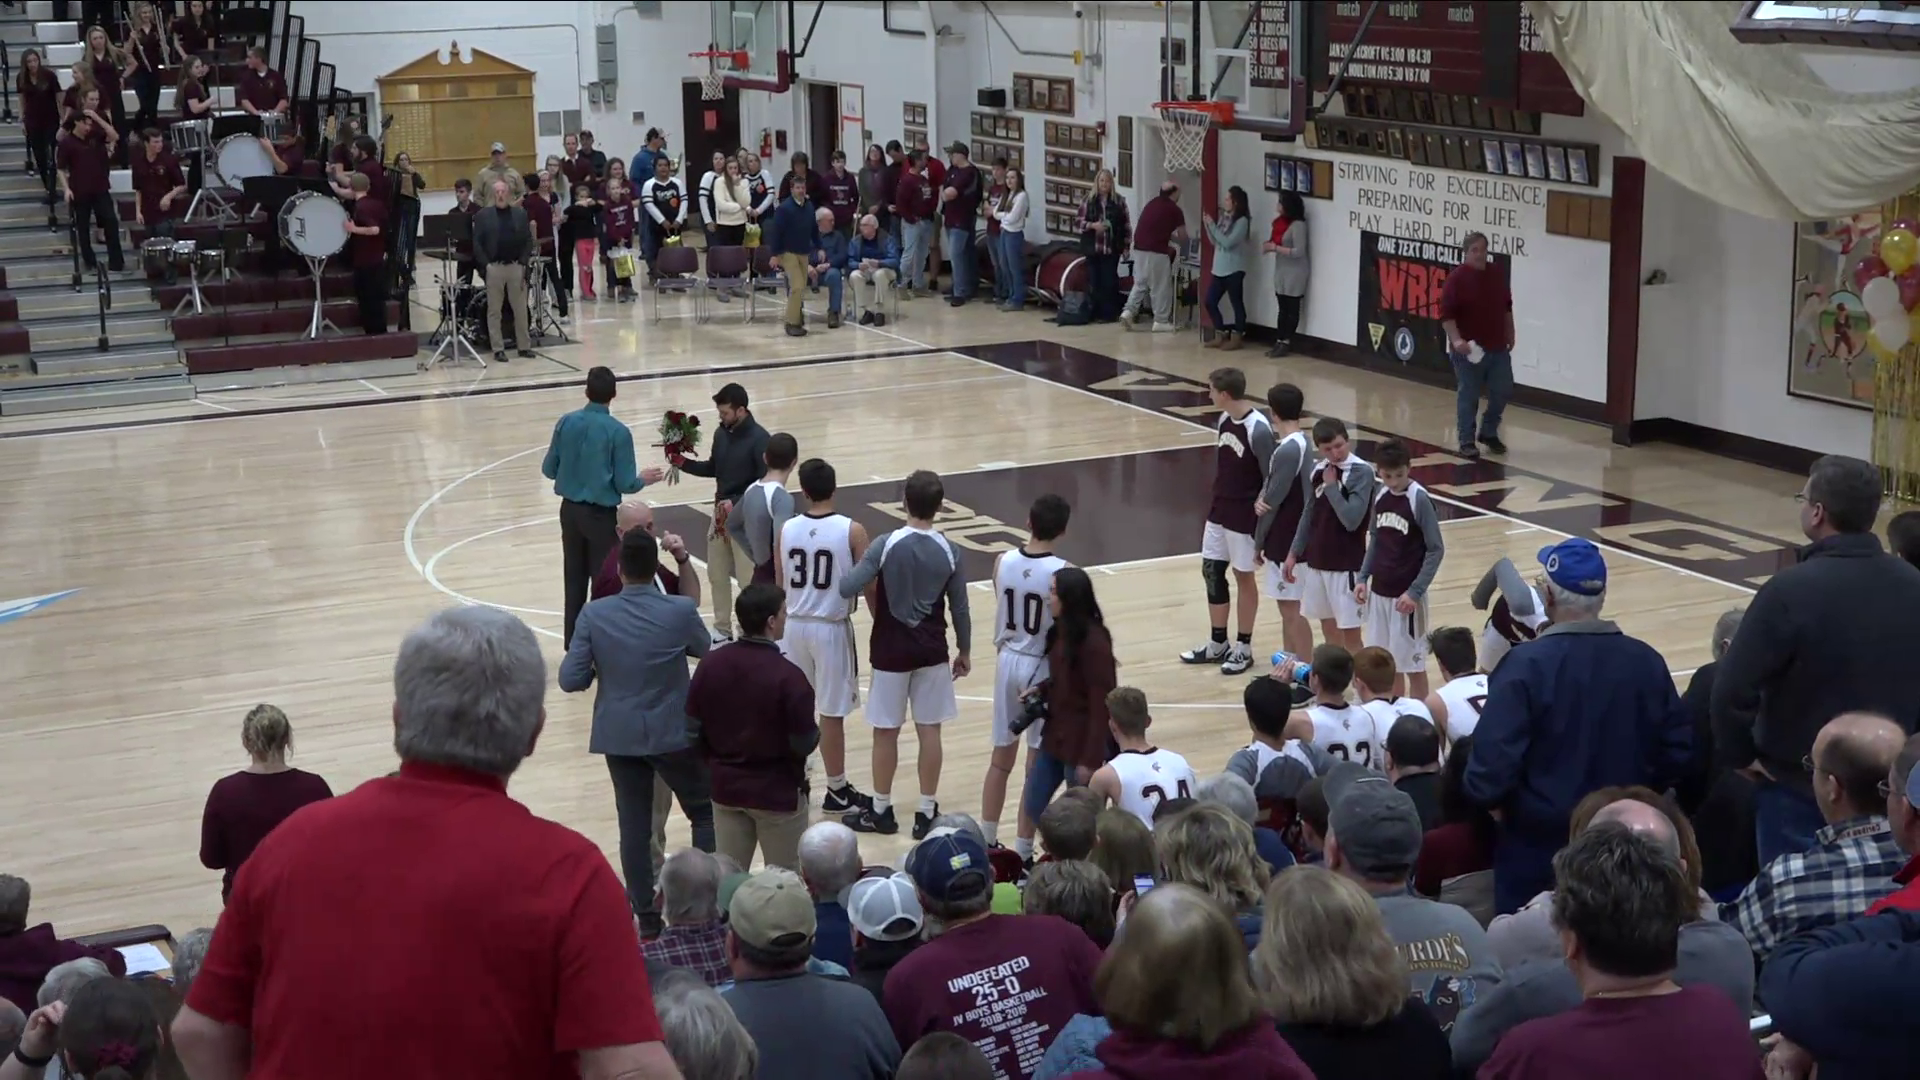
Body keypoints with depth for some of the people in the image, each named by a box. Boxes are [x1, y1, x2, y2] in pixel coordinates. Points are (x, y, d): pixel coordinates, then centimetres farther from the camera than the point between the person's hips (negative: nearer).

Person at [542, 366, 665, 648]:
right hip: (602, 515, -4)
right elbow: (625, 484, -14)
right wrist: (644, 479, 8)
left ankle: (573, 643, 23)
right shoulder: (618, 432, -17)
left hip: (570, 510, 4)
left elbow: (549, 470, 3)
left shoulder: (566, 423, -5)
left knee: (574, 580, 14)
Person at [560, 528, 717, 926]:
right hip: (673, 732, -2)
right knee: (705, 813, 15)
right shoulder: (681, 612, -14)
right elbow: (706, 650, 6)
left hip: (619, 735, 2)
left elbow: (571, 680, -9)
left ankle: (645, 913, 15)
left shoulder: (593, 615, -10)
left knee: (633, 826, 10)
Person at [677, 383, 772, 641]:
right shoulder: (721, 434, 3)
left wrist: (735, 503, -24)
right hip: (721, 513, 7)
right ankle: (722, 628, 27)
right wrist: (684, 463, 0)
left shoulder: (759, 439, -18)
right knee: (716, 573, 14)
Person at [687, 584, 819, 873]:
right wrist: (815, 733, 5)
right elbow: (804, 743, -17)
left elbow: (694, 730, 0)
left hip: (726, 787, 5)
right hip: (777, 792, -5)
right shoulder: (786, 675, -22)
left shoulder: (711, 663, -6)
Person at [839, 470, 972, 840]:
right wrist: (964, 651, 14)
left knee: (886, 732, 10)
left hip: (891, 651, -2)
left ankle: (880, 811, 21)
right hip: (931, 652, 2)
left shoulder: (886, 545, -16)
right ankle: (927, 812, 16)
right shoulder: (949, 552, -7)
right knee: (929, 730, 11)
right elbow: (959, 609, 1)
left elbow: (846, 588, -20)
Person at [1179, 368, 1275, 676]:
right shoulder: (1224, 419, 2)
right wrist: (1219, 500, 3)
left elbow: (1272, 477, -17)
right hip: (1219, 510, 8)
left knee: (1243, 576, 5)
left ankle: (1243, 648, 18)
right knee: (1211, 571, 12)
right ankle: (1218, 644, 25)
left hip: (1244, 515, -8)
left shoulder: (1258, 429, -22)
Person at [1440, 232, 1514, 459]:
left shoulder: (1498, 274, 7)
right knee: (1468, 396, 0)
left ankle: (1489, 433, 27)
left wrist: (1510, 334, 18)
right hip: (1468, 349, -6)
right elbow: (1446, 314, -15)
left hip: (1498, 347, 6)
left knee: (1503, 391, 8)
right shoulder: (1457, 278, -11)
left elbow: (1506, 307, 19)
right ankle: (1467, 442, 8)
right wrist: (1456, 340, -26)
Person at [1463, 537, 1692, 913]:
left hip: (1538, 844, -4)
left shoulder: (1528, 666, -20)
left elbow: (1494, 760, -22)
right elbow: (1677, 752, 2)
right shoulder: (1646, 661, -5)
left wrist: (1483, 794, -2)